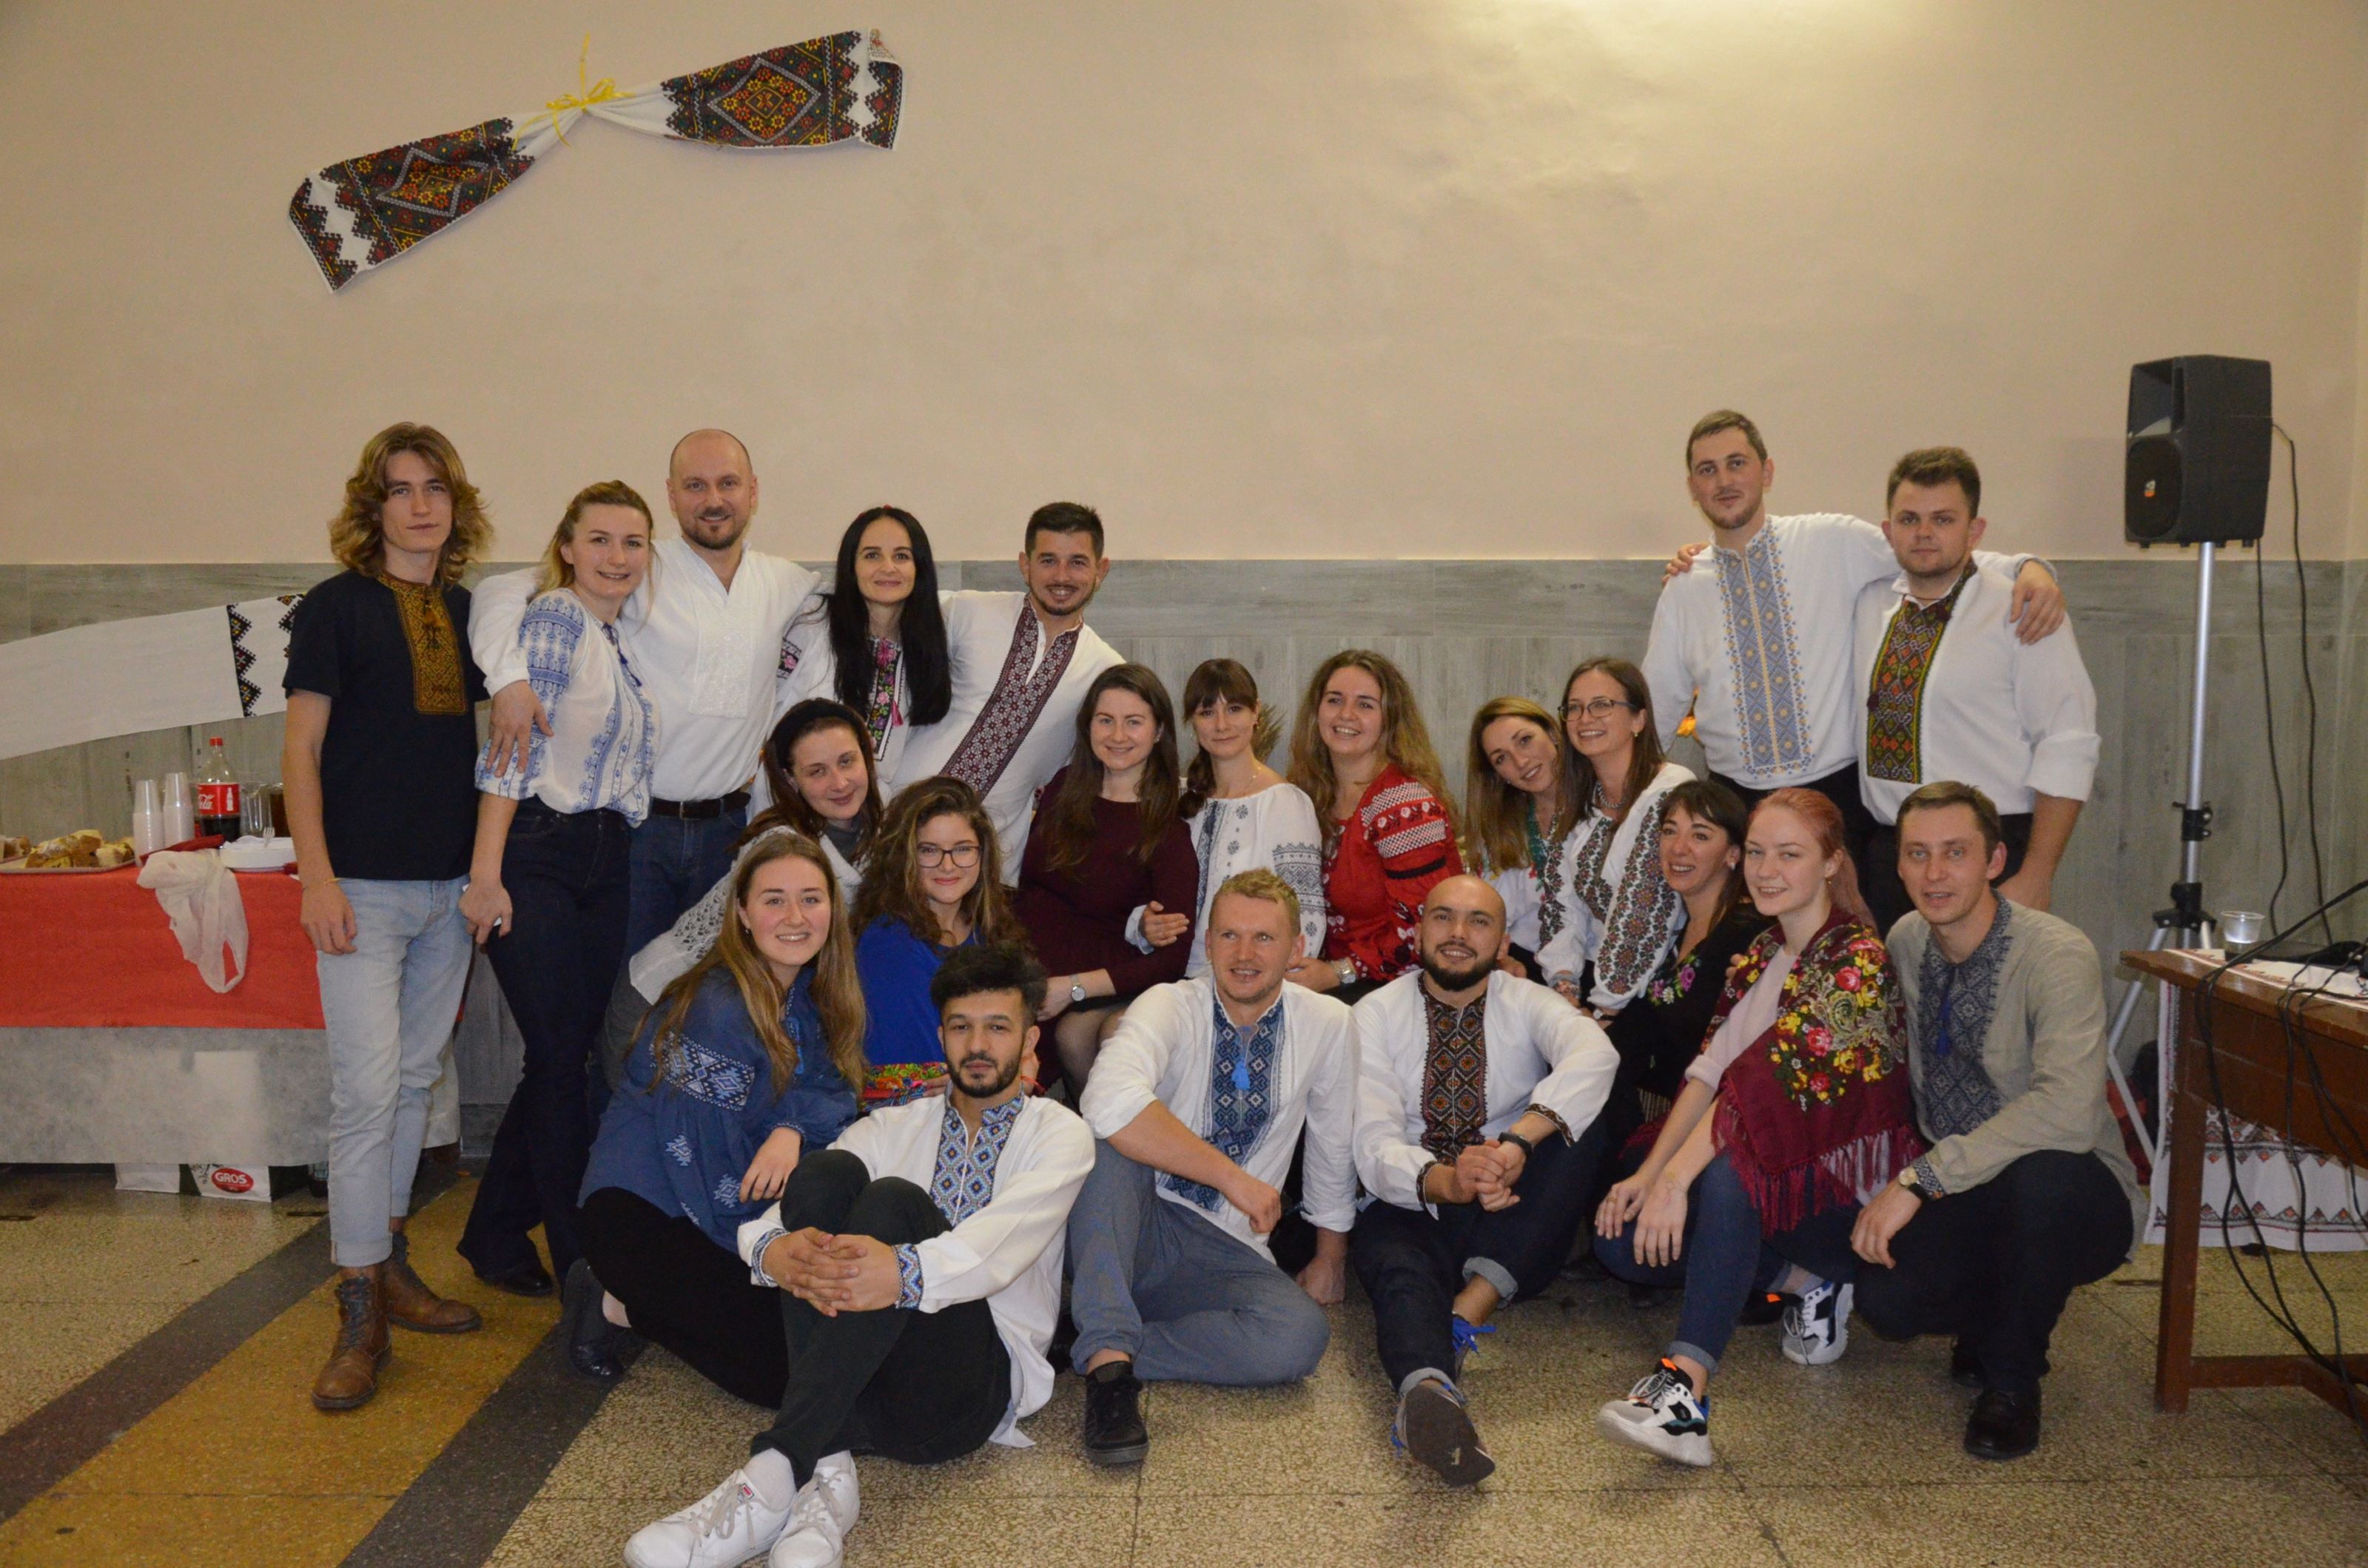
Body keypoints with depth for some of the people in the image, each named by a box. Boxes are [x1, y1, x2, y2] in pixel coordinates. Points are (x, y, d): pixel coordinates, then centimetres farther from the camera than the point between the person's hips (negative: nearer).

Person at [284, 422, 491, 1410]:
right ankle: (360, 1315, 0)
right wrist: (317, 877, -13)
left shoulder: (468, 614, 11)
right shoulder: (336, 607, -2)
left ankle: (390, 1262, 25)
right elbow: (301, 750, -5)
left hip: (451, 885, 5)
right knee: (367, 1086, -8)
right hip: (364, 884, -5)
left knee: (417, 1079, 12)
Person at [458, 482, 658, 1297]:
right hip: (536, 857, -8)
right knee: (561, 1056, -2)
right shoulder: (554, 618, -8)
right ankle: (584, 1262, 10)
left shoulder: (625, 641, 16)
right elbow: (510, 747, -15)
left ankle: (496, 1237, 27)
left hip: (606, 864, 8)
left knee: (567, 1054, 11)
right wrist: (486, 874, -19)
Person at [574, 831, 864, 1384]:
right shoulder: (717, 1010, -23)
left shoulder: (814, 998, 2)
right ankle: (615, 1307, 1)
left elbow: (833, 1096, -4)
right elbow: (713, 1174, -21)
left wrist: (794, 1129, -26)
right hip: (641, 1214, -8)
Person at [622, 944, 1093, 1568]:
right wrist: (774, 1249, -24)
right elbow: (760, 1222, 3)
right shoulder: (892, 1127, 21)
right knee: (825, 1172, -20)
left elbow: (1007, 1238, -14)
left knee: (895, 1200, -28)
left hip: (974, 1383, -3)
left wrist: (907, 1273, -37)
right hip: (859, 1374, 4)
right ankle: (826, 1467, -30)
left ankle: (774, 1473, -38)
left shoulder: (1059, 1133, 10)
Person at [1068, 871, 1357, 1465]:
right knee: (1109, 1141, -32)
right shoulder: (1170, 1005, -10)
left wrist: (1330, 1259, 21)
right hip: (1131, 1229, -2)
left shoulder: (1327, 1025, 1)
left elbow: (1334, 1149, 15)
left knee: (1302, 1334, -29)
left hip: (1227, 1253, 2)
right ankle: (1109, 1356, -38)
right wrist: (1232, 1176, -29)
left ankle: (1106, 1354, -20)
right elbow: (1111, 1103, -31)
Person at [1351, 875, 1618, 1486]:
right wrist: (1444, 1182, -34)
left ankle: (1469, 1309, -35)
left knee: (1582, 1121, -25)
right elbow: (1375, 1145, -10)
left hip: (1512, 1223, 2)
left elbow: (1593, 1056, -20)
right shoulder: (1377, 1013, 3)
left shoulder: (1527, 1003, 5)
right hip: (1412, 1208, -1)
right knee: (1400, 1269, -36)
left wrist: (1517, 1142, -39)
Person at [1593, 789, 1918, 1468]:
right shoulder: (1759, 955, 10)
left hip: (1850, 1182, -8)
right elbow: (1709, 1071, 3)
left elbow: (1769, 1080, -26)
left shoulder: (1859, 960, -15)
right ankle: (1806, 1282, 0)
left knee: (1728, 1174, -38)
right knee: (1620, 1239, -12)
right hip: (1756, 1166, 8)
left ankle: (1686, 1386, -44)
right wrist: (1648, 1174, -8)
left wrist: (1677, 1177, -31)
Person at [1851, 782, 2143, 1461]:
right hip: (1963, 1198, 4)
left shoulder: (2056, 954, -22)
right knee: (1885, 1300, -25)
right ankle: (1997, 1324, 14)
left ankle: (2012, 1379, -11)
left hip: (2077, 1199, -4)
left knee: (2038, 1174, -39)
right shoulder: (1906, 943, 0)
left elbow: (2068, 1112, -37)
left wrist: (1922, 1178, -36)